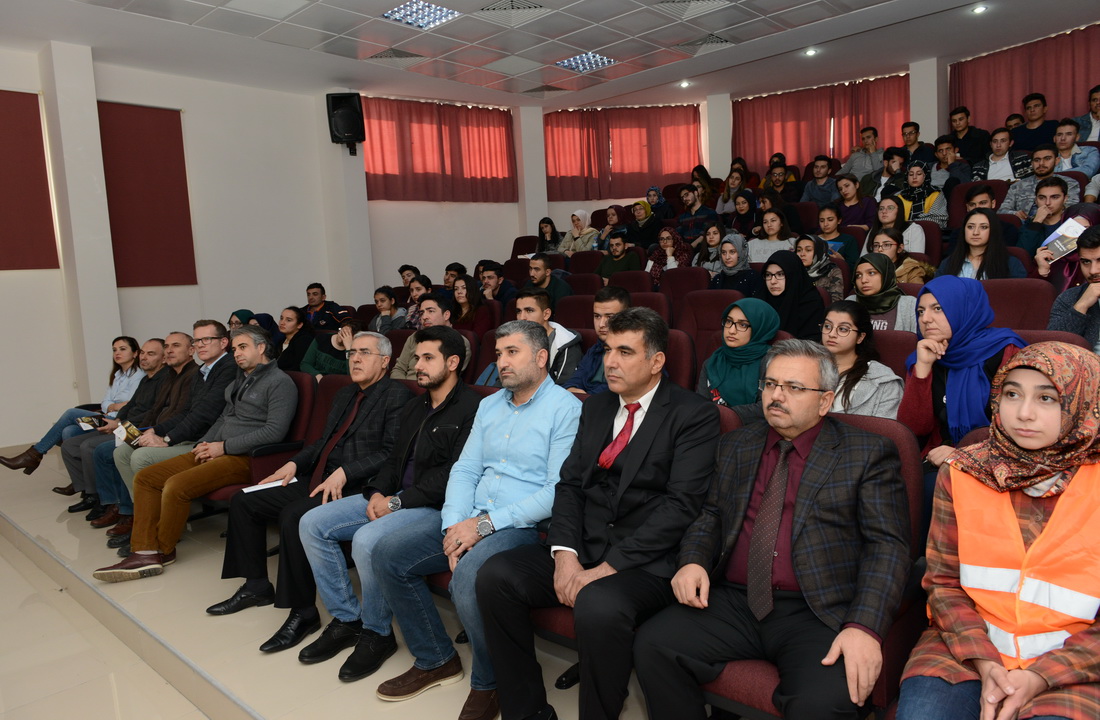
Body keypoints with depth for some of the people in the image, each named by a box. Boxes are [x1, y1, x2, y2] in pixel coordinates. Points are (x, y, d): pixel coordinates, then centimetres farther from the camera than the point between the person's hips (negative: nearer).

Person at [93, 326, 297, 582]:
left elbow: (275, 431, -18)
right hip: (218, 452, 10)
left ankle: (164, 550, -2)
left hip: (245, 457, -10)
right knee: (145, 477, -1)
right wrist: (204, 444, 7)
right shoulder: (240, 380, 21)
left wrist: (224, 446, -15)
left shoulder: (280, 382, -8)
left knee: (176, 486, -26)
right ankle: (145, 553, -6)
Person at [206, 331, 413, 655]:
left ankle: (302, 613, -17)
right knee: (243, 501, 8)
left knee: (293, 515, -32)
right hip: (317, 480, 10)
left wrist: (344, 473, -24)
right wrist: (294, 464, 10)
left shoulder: (397, 395, -7)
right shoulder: (344, 394, 21)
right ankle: (256, 586, 20)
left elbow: (392, 452, -17)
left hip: (354, 486, -10)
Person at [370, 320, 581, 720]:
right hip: (469, 518, 8)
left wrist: (486, 524, -19)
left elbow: (558, 492, -17)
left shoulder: (566, 409, -9)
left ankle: (489, 684, -4)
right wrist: (454, 525, -7)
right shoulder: (489, 405, 15)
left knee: (468, 576, -34)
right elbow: (464, 470, 12)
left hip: (523, 524, -7)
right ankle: (435, 660, 13)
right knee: (387, 553, -4)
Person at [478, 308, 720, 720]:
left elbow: (681, 505, -14)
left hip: (646, 563, -6)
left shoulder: (694, 416, -5)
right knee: (495, 575, -14)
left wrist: (609, 567, -19)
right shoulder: (595, 408, 15)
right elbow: (569, 484, 10)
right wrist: (565, 553, -8)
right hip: (584, 548, 6)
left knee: (599, 605, -35)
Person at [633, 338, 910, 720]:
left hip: (817, 613, -4)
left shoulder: (868, 455, 2)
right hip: (733, 603, 4)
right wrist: (693, 561, -3)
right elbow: (711, 516, 19)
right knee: (652, 644, -18)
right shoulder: (735, 446, 16)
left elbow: (887, 546, -4)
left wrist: (864, 627, -19)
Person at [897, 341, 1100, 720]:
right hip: (968, 645, 1)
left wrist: (1040, 677, -13)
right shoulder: (962, 473, 0)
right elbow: (943, 582, 2)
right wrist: (984, 663, -11)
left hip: (1068, 663, 0)